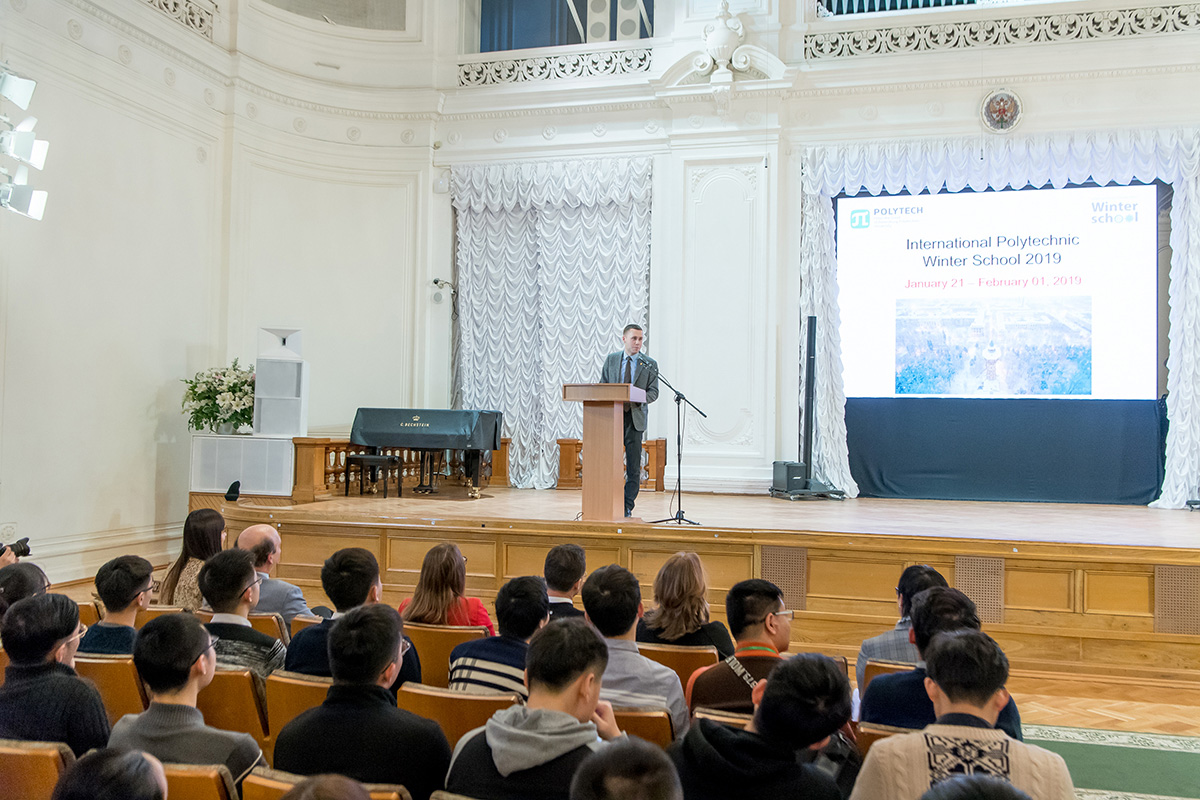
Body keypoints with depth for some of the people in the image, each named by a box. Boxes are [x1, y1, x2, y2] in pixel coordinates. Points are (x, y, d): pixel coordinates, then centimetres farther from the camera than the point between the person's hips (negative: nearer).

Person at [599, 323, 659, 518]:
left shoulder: (650, 364, 4)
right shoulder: (611, 359, 9)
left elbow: (653, 392, 0)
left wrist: (637, 399, -19)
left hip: (635, 419, -1)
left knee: (634, 468, 0)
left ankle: (627, 508, 7)